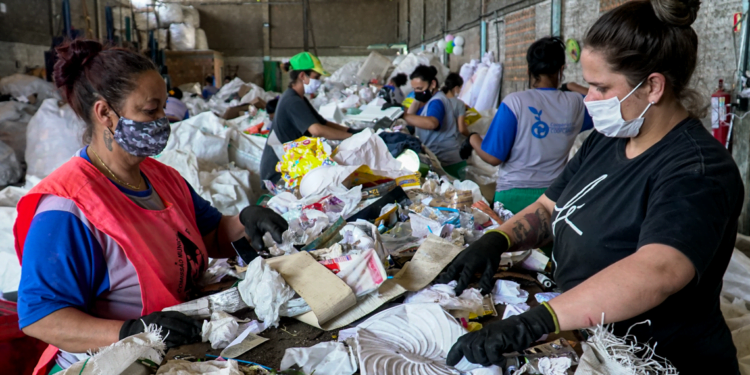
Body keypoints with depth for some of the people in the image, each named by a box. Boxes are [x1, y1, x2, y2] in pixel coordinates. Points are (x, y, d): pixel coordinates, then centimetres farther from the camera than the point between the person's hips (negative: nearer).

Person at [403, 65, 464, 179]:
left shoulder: (437, 101, -16)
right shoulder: (428, 99, 13)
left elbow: (431, 123, -39)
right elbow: (410, 119, 5)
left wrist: (403, 115, -43)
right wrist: (416, 101, -6)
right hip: (436, 159, 9)